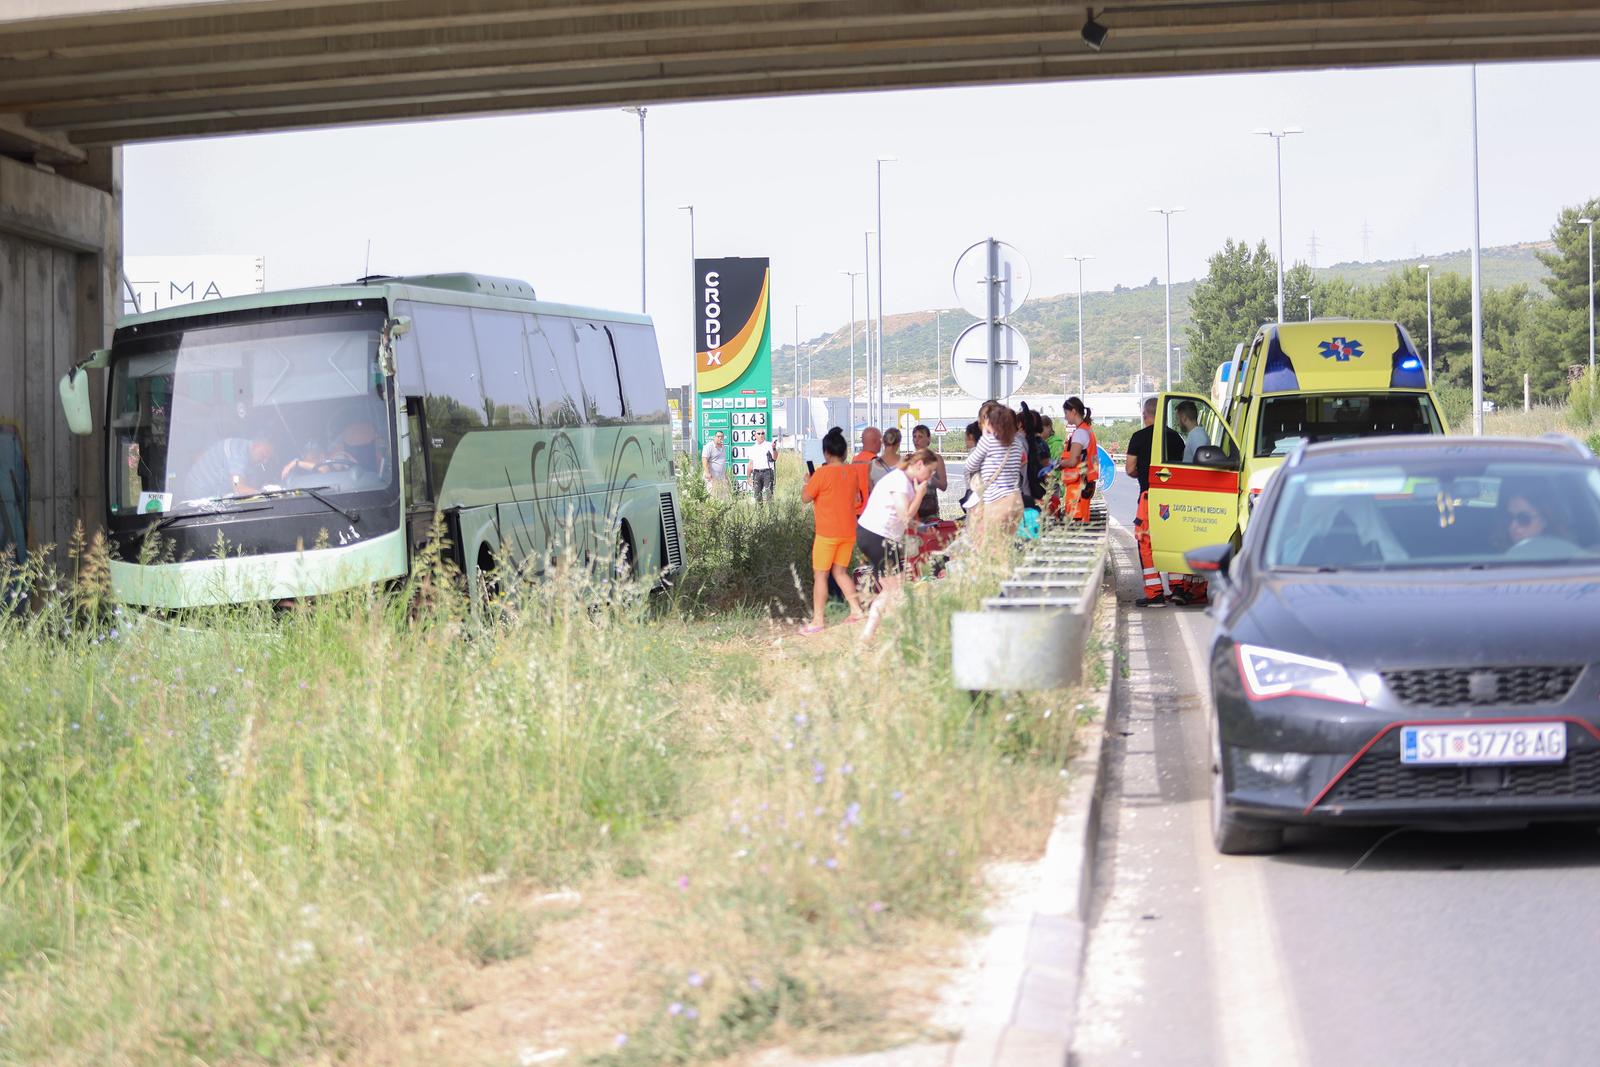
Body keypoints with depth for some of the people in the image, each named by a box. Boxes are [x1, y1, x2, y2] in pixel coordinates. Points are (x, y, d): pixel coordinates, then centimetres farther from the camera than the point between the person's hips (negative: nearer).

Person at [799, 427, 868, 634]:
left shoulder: (822, 473, -15)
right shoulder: (854, 471, 3)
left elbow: (805, 497, -9)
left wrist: (807, 482, 11)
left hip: (827, 532, -6)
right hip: (849, 531, 6)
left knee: (820, 575, 2)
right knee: (840, 571, 18)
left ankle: (817, 621, 1)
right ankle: (856, 610, 10)